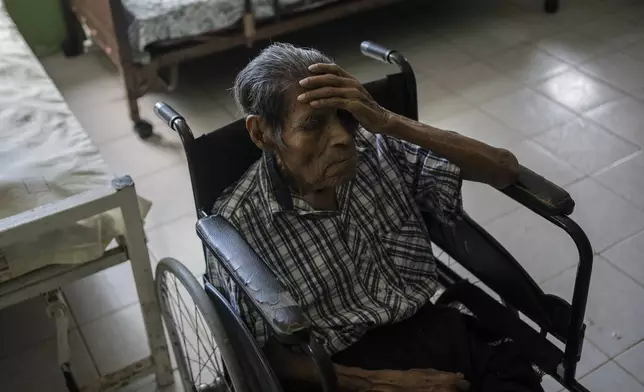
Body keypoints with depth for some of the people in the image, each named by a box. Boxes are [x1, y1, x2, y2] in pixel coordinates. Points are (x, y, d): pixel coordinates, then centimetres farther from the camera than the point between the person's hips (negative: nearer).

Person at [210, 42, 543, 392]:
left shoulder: (381, 151, -6)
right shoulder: (239, 223, -12)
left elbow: (505, 169, -9)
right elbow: (264, 351, -6)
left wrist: (390, 122, -19)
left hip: (441, 335, 2)